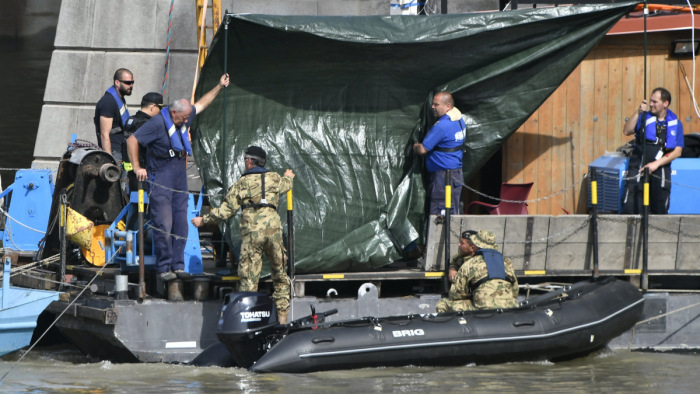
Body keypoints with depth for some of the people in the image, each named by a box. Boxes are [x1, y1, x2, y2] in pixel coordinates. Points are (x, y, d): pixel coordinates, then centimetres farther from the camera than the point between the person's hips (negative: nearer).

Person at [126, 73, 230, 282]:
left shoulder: (184, 117, 9)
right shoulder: (158, 123, -14)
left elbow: (200, 104, 27)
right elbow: (132, 140, -15)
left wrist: (219, 87, 28)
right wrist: (136, 167, -18)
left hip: (179, 178, 8)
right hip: (161, 179, -7)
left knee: (181, 223, 4)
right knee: (163, 225, -11)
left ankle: (178, 265, 8)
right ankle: (164, 267, -7)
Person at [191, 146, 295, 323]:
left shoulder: (241, 184, 5)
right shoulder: (274, 179, 13)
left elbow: (225, 211, 5)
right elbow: (286, 185, 39)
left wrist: (203, 220, 19)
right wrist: (288, 177, 64)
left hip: (251, 231, -2)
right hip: (273, 229, 2)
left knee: (249, 278, -2)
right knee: (280, 275, 14)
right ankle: (282, 316, 12)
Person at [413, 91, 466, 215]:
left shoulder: (441, 126, -19)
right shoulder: (460, 120, 11)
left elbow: (423, 150, -17)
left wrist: (416, 146, 7)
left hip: (443, 176, -10)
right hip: (457, 175, 10)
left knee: (438, 214, -8)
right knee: (452, 213, 10)